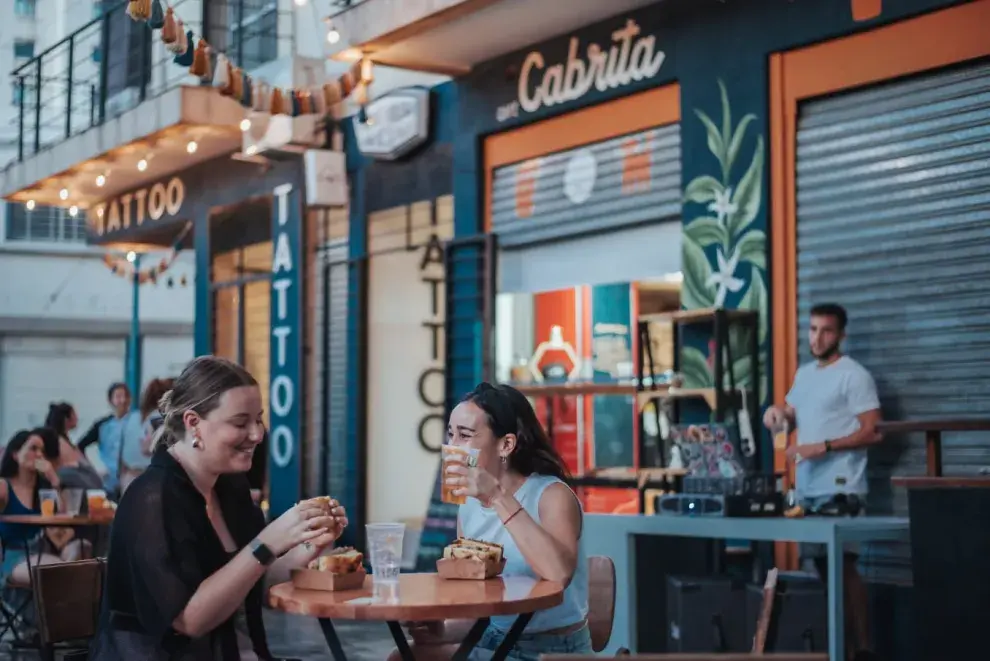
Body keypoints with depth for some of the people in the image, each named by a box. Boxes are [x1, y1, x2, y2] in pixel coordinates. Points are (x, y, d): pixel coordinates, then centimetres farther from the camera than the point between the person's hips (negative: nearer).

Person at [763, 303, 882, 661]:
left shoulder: (855, 375, -9)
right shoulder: (804, 373, 16)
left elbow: (871, 432, -13)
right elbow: (796, 416, 28)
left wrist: (823, 447, -21)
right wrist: (779, 411, 5)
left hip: (838, 489, -8)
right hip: (807, 487, 8)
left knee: (843, 565, -9)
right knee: (821, 562, 11)